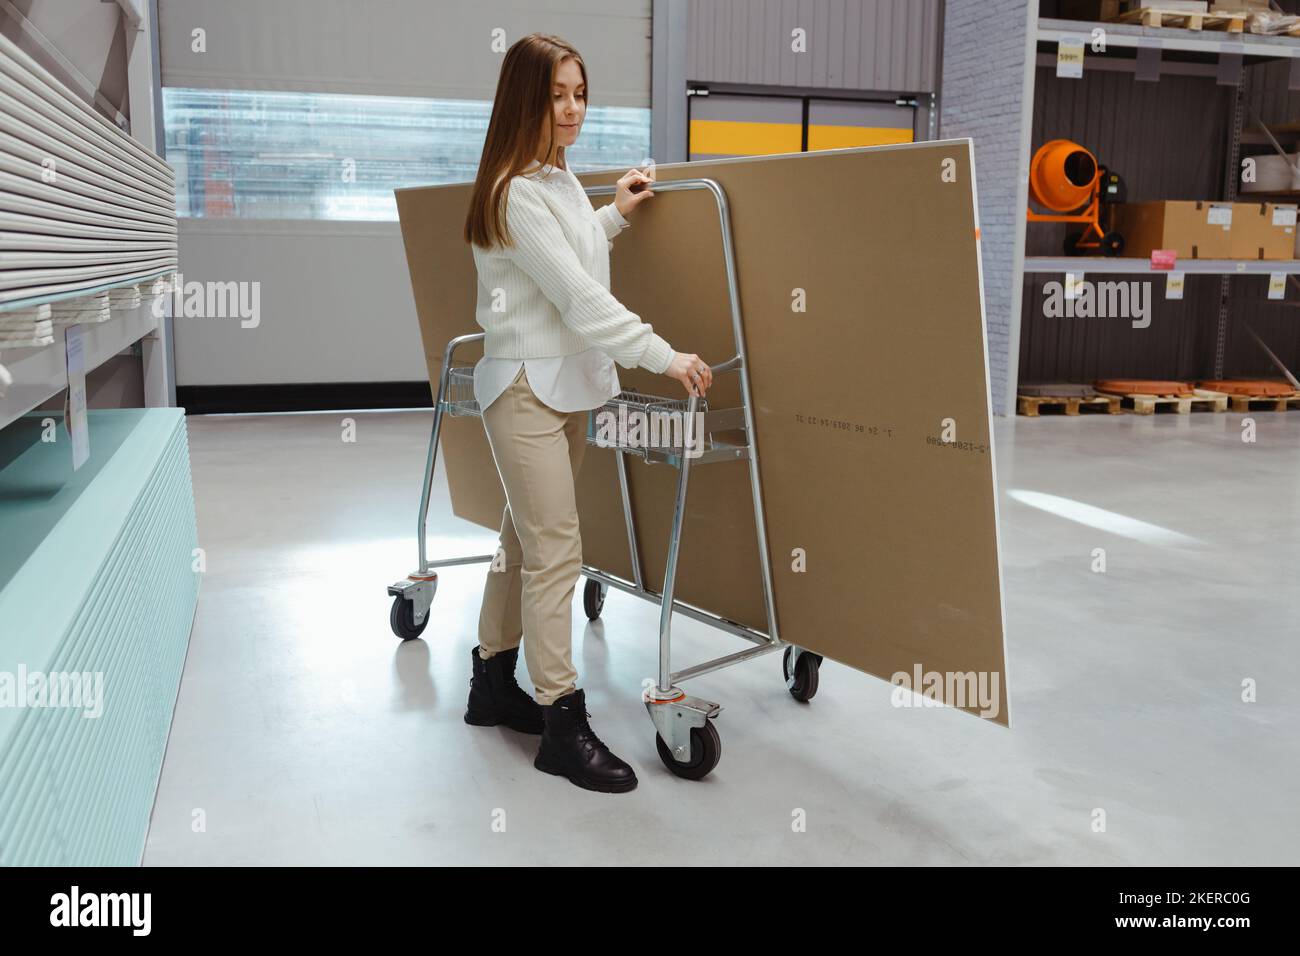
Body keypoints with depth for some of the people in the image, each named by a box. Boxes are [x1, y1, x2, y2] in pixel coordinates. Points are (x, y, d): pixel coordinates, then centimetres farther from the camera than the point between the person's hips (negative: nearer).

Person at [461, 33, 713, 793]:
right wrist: (665, 357, -19)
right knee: (556, 549, -9)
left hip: (568, 382, 9)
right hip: (527, 387, -9)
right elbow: (578, 298, -21)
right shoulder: (516, 193, -17)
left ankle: (495, 681, 26)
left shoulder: (562, 180, 12)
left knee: (526, 539, 14)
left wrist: (616, 215, 17)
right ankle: (562, 721, -2)